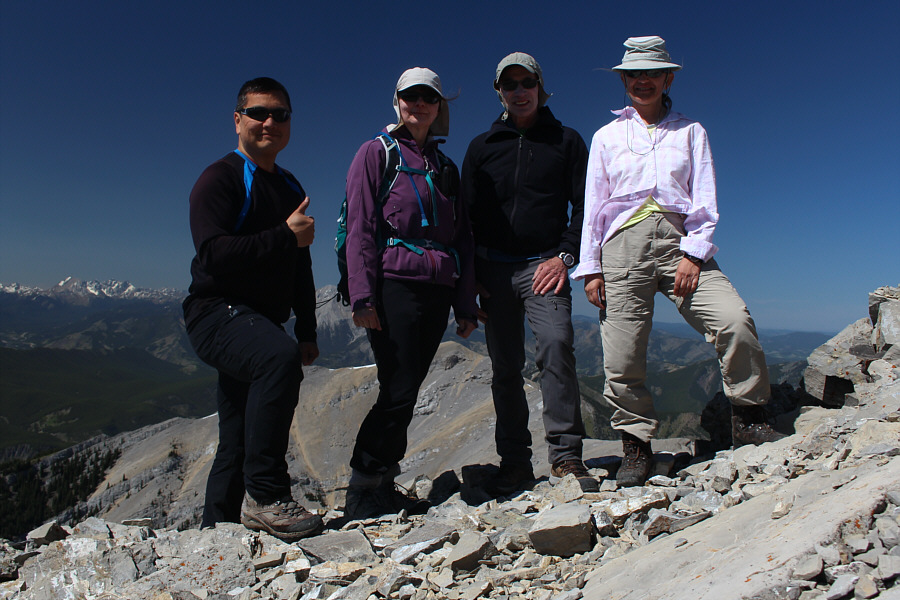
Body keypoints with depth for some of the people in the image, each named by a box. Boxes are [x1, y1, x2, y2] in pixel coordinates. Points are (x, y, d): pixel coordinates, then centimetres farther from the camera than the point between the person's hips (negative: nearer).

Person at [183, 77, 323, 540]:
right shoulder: (220, 179, -4)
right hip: (217, 313, -7)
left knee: (239, 441, 11)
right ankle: (264, 496, -29)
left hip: (262, 323, 8)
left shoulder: (290, 188, 19)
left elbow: (300, 268, 21)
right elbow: (213, 253, -20)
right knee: (280, 357, -37)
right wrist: (286, 236, -19)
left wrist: (306, 332, 15)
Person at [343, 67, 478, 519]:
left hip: (437, 291, 5)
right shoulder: (377, 153, 6)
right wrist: (362, 296, -14)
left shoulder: (446, 168, 21)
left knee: (404, 394, 7)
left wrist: (465, 305, 13)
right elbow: (360, 228, -4)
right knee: (398, 393, -9)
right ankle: (362, 494, 5)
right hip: (394, 284, -5)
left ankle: (381, 486, 18)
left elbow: (462, 239, 19)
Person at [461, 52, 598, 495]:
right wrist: (471, 277, 2)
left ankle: (565, 455, -10)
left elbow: (585, 205, 7)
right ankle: (515, 461, 11)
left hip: (545, 266, -1)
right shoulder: (482, 147, 15)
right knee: (505, 367, 2)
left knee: (557, 346, -21)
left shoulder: (566, 142, 12)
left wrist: (565, 255, -8)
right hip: (494, 268, 2)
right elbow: (467, 216, 12)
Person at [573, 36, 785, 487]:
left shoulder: (689, 131, 18)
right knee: (622, 355, -8)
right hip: (624, 242, 0)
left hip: (679, 237, 0)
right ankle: (636, 444, 9)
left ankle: (748, 418, 2)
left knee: (735, 320, -20)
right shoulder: (607, 137, 19)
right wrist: (589, 268, 4)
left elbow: (705, 200, 9)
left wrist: (693, 254, -7)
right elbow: (593, 206, 13)